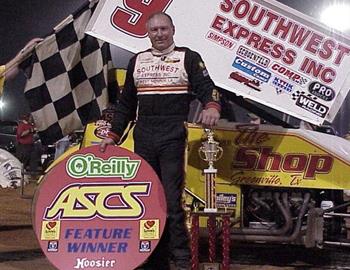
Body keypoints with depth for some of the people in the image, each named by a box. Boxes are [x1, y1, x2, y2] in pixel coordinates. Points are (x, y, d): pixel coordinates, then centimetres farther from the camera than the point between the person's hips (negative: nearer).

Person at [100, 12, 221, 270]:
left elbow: (207, 87, -6)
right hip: (143, 137, 5)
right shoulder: (137, 61, 18)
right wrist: (113, 135, 17)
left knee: (172, 199, -11)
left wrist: (212, 107, -28)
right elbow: (126, 103, 22)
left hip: (173, 136, -4)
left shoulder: (188, 58, 5)